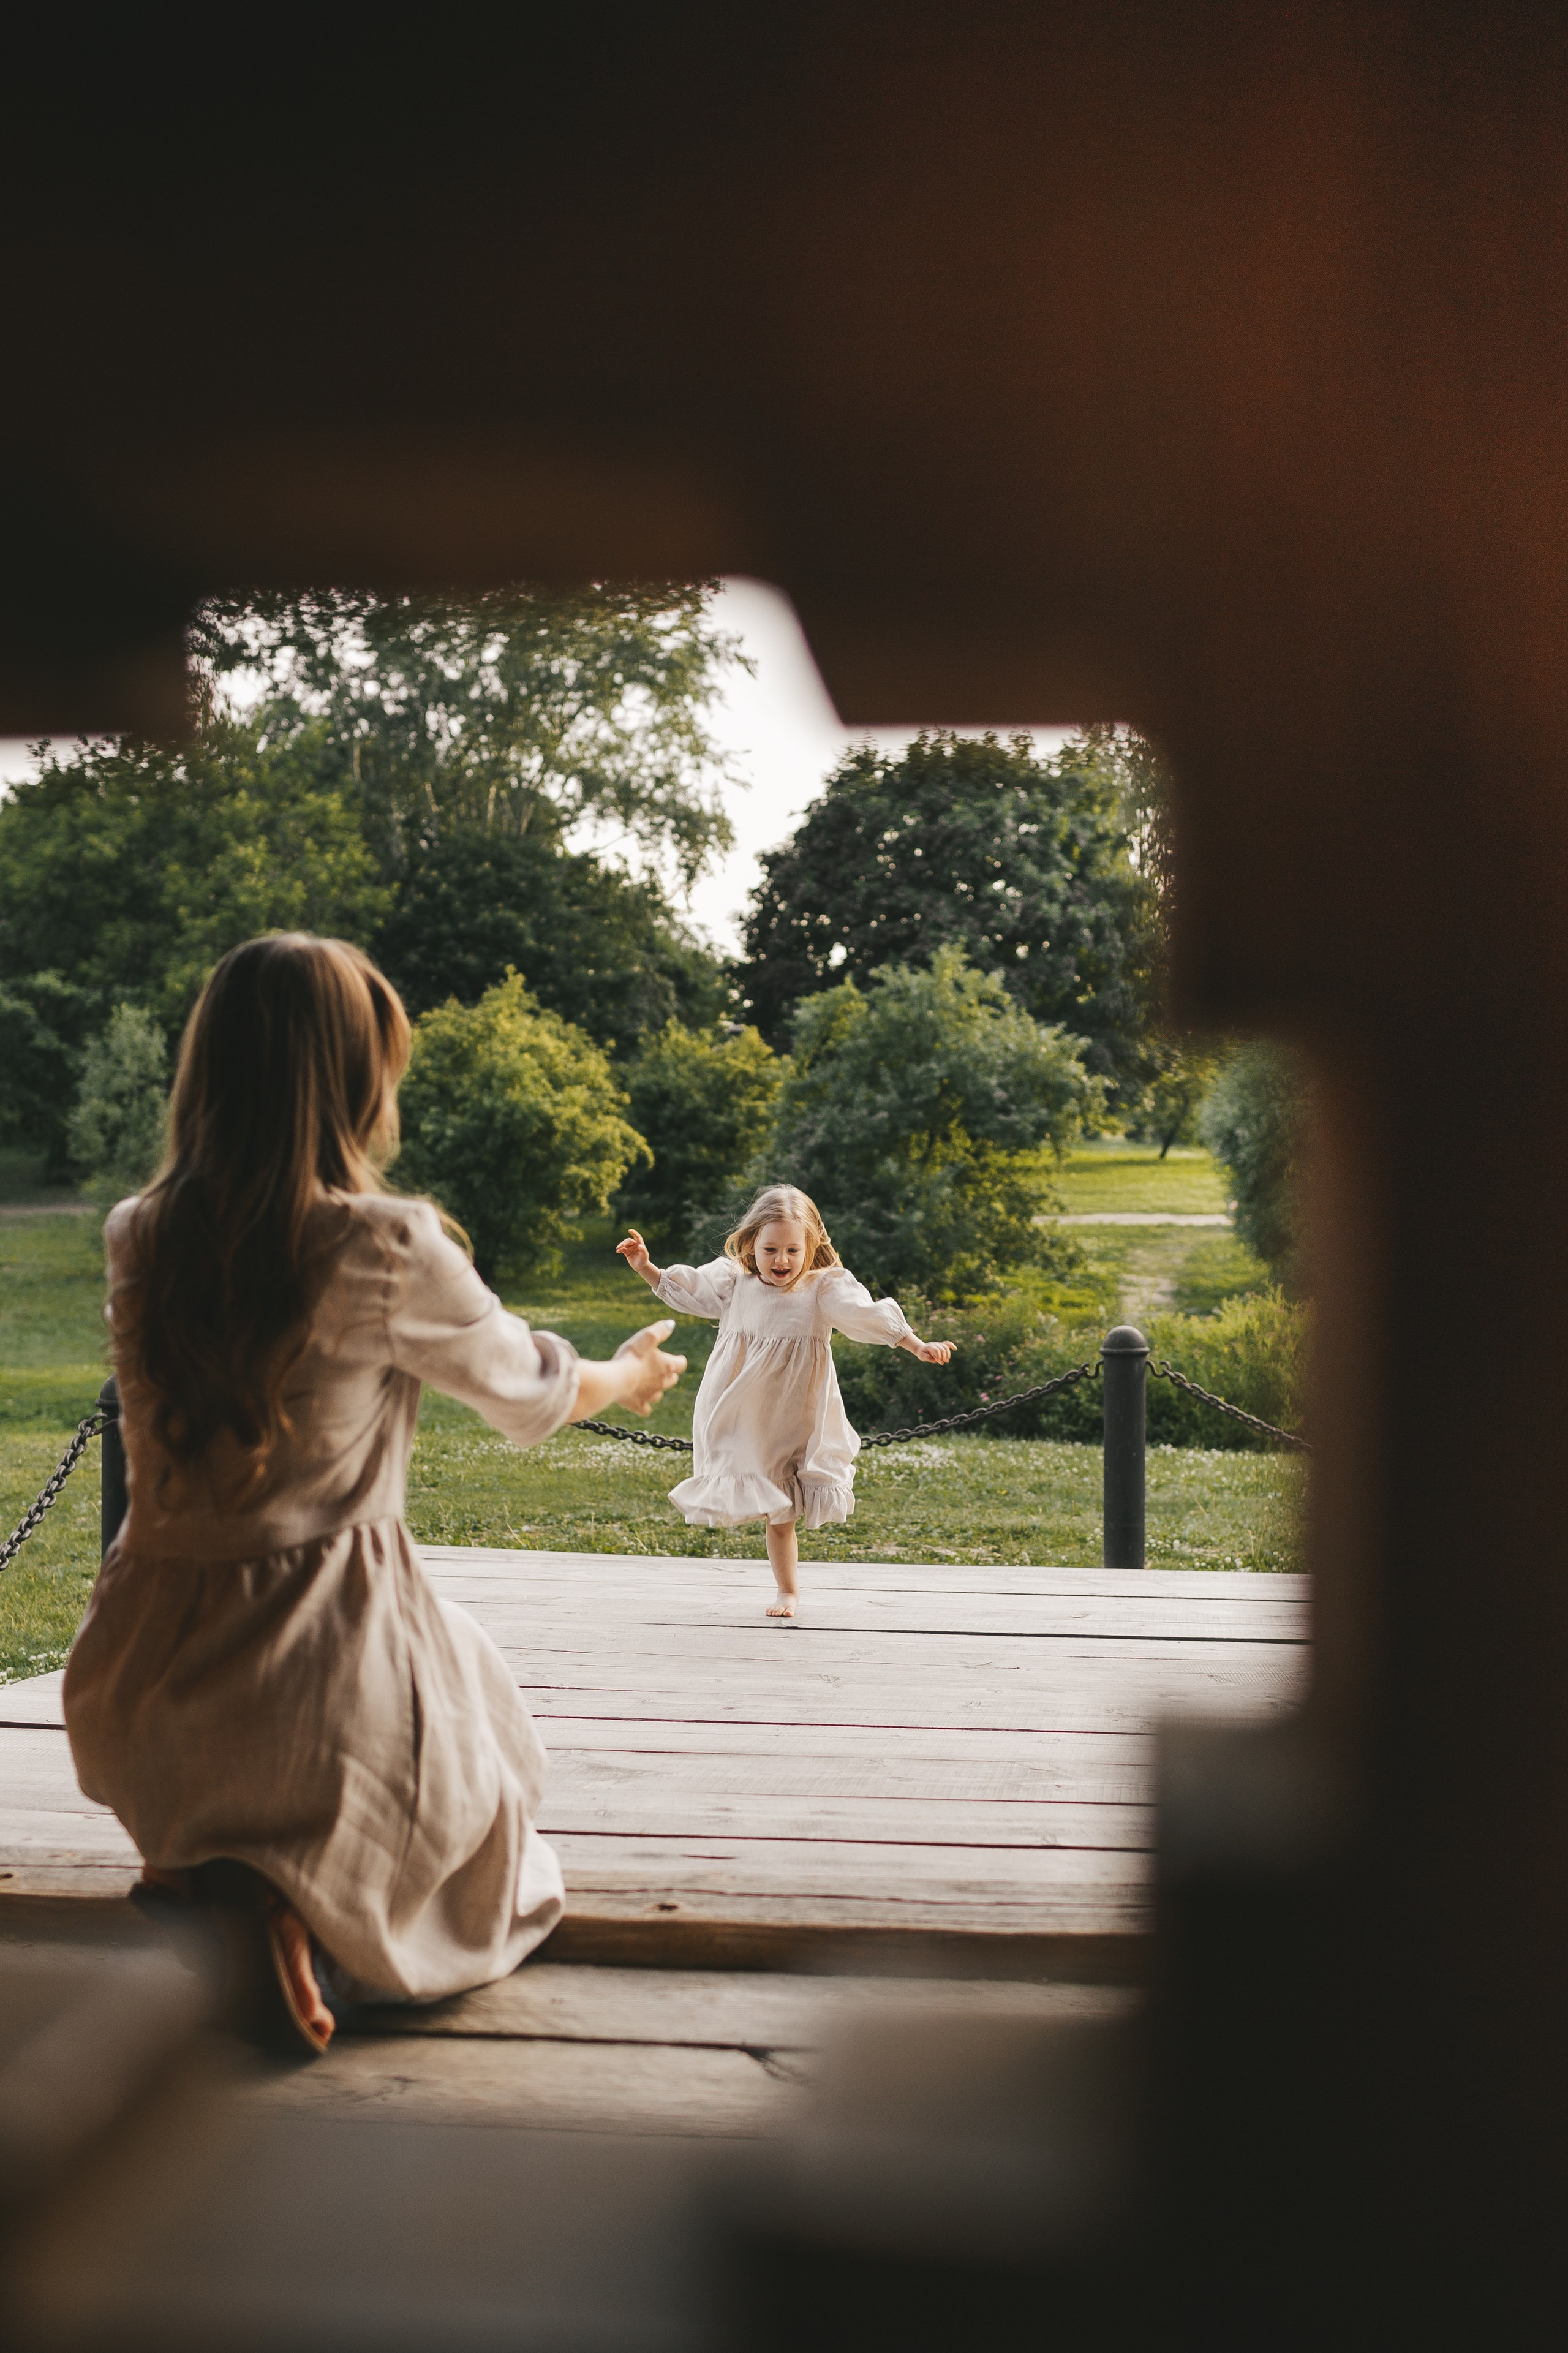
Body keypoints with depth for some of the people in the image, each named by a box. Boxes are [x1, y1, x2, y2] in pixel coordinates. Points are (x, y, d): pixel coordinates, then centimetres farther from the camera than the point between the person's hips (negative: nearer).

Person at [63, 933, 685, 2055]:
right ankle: (293, 1890, -7)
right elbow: (530, 1393, 1)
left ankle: (199, 1860, 8)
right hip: (320, 1665, -6)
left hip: (141, 1696, 6)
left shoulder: (139, 1238, -3)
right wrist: (628, 1376, 24)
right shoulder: (387, 1248, -17)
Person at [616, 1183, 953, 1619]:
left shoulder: (824, 1289, -9)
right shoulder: (733, 1281, 0)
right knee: (777, 1516, 8)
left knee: (783, 1513, 4)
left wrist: (918, 1346, -24)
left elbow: (869, 1315, -15)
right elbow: (686, 1291, 10)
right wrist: (646, 1268, 0)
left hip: (795, 1423, -2)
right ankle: (787, 1591, 22)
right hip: (742, 1419, 2)